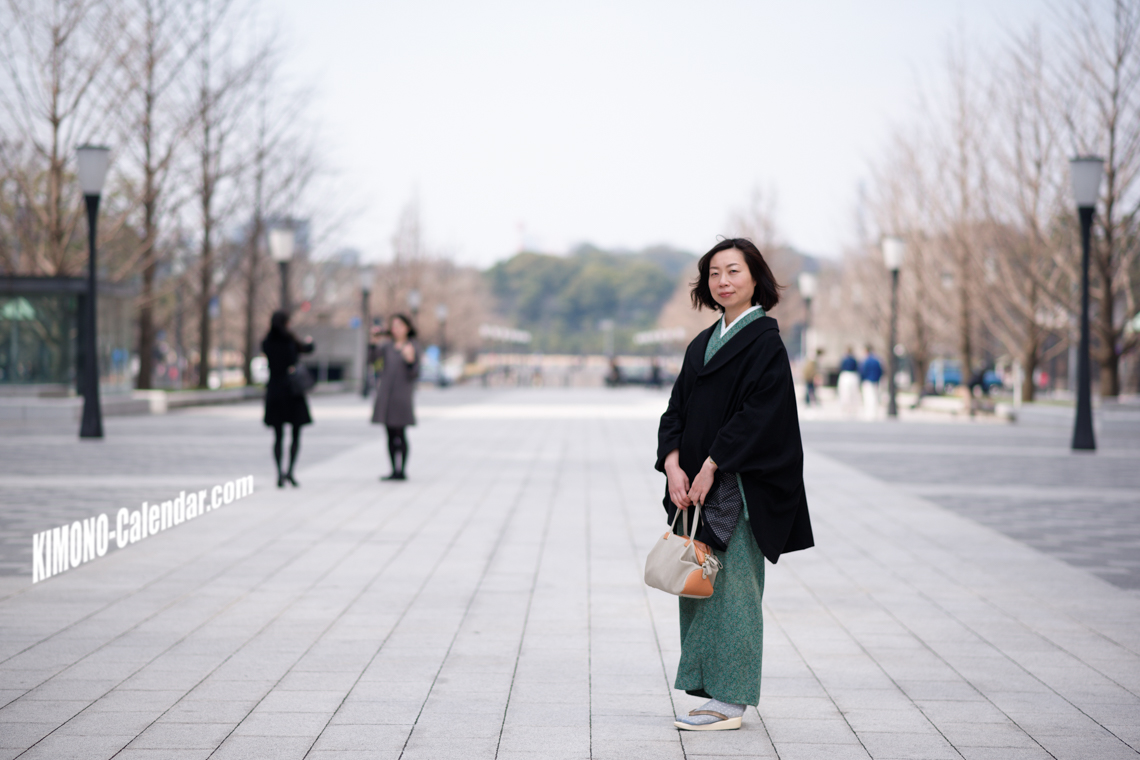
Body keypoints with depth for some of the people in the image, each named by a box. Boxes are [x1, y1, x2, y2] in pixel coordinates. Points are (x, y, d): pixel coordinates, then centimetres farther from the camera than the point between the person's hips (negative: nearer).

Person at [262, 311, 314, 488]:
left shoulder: (266, 344, -2)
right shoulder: (290, 341, -9)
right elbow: (308, 349, 8)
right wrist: (309, 342, 30)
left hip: (274, 392, 3)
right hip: (292, 392, -3)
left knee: (278, 436, 7)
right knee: (296, 435, 6)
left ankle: (279, 473, -3)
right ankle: (290, 471, -6)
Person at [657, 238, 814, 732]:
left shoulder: (765, 342, -7)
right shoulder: (701, 346, 15)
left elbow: (759, 413, -17)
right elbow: (676, 409, 10)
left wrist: (710, 467, -19)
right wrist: (673, 464, -6)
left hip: (739, 488, -7)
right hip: (696, 486, 7)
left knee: (731, 587, -5)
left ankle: (730, 701, 1)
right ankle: (712, 690, 17)